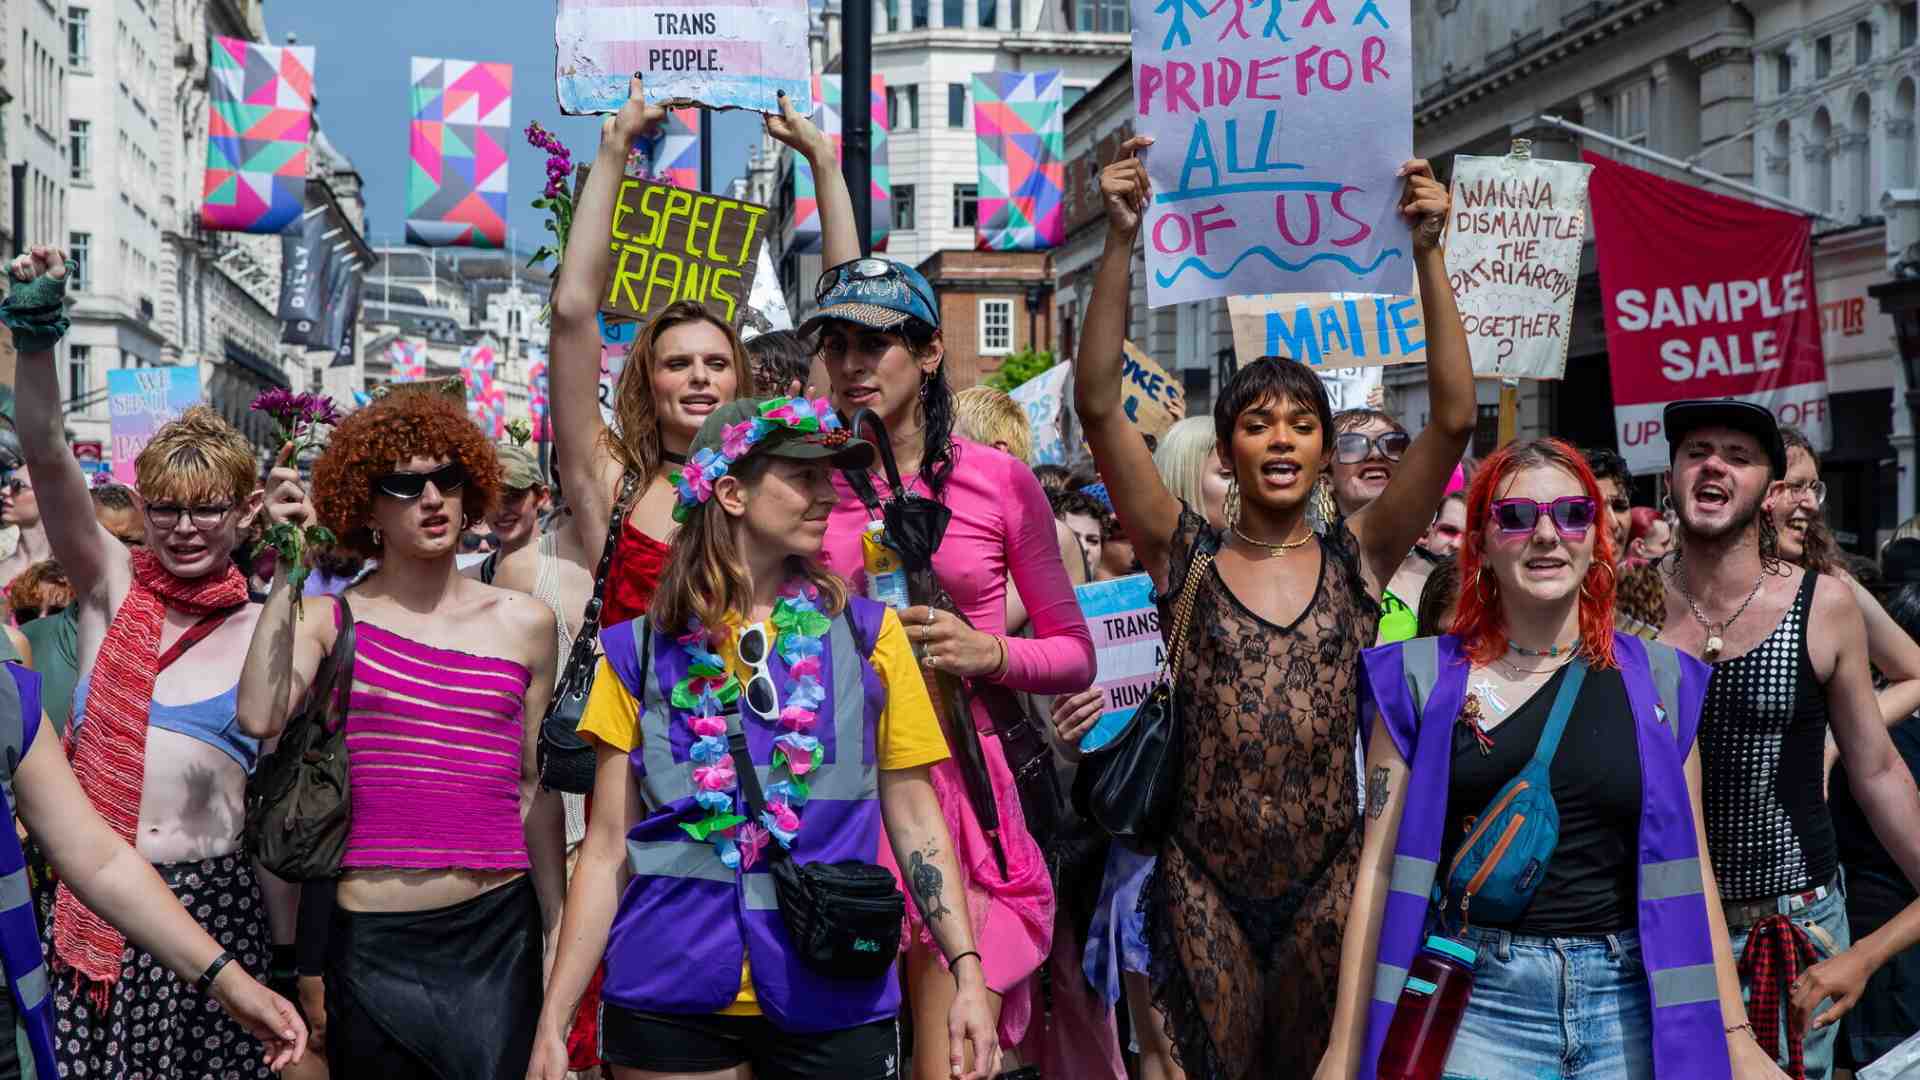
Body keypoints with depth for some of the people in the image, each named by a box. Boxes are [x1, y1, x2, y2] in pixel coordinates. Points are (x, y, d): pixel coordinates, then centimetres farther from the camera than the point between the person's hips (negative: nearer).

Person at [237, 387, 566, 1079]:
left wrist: (559, 926, 11)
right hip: (372, 939, -2)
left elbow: (536, 788, 10)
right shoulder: (333, 615, 0)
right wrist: (290, 569, -13)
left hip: (497, 929, 2)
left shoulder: (523, 623, 6)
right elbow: (260, 717, -19)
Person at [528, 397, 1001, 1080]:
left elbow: (914, 820, 4)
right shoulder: (640, 651, 3)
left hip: (833, 998, 1)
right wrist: (553, 1021, -1)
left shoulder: (865, 634, 4)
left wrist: (967, 971, -5)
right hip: (671, 996, 0)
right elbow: (608, 848, 4)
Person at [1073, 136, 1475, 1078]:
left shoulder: (1357, 560, 1)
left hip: (1328, 878, 1)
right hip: (1202, 883, -1)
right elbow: (1098, 406, -11)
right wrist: (1121, 241, -18)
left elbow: (1454, 420, -9)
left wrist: (1427, 253, -16)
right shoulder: (1187, 557, -1)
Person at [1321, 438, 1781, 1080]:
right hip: (1474, 1005, -2)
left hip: (1628, 1009, 2)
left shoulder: (1658, 681, 7)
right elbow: (1380, 867, -1)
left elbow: (1689, 867, 9)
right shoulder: (1424, 680, 1)